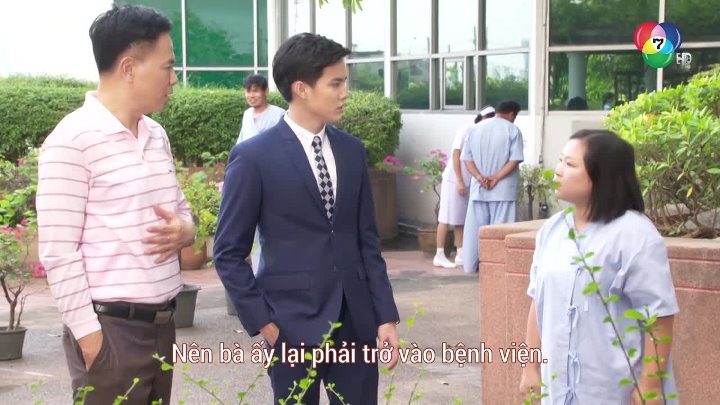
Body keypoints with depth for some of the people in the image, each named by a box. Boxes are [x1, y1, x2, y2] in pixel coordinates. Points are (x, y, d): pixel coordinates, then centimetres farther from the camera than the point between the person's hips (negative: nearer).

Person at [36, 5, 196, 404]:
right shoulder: (71, 141, -13)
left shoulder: (156, 135, 10)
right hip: (111, 328, -7)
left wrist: (182, 230, -2)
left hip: (161, 323, 7)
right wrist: (88, 336, -15)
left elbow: (182, 210, 21)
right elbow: (58, 253, -14)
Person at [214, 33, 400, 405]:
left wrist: (386, 316, 5)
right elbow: (229, 253, -4)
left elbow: (367, 241, 10)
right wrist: (262, 322, -8)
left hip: (355, 320, 4)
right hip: (293, 325, -4)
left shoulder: (352, 151, 8)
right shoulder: (253, 157, -7)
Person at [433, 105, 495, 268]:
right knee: (447, 218, -3)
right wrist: (459, 181, -14)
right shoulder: (466, 131, -11)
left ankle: (460, 255, 11)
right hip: (453, 180, -6)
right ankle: (439, 255, -1)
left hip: (468, 182, 6)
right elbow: (456, 155, -12)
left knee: (461, 219, 8)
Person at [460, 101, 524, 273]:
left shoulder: (475, 129, 10)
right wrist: (496, 178, -14)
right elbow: (514, 160, -14)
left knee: (476, 226, 9)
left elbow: (467, 157, 4)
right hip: (503, 189, -4)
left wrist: (479, 177, -7)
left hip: (478, 188, 4)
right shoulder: (512, 130, -4)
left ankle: (472, 264, 13)